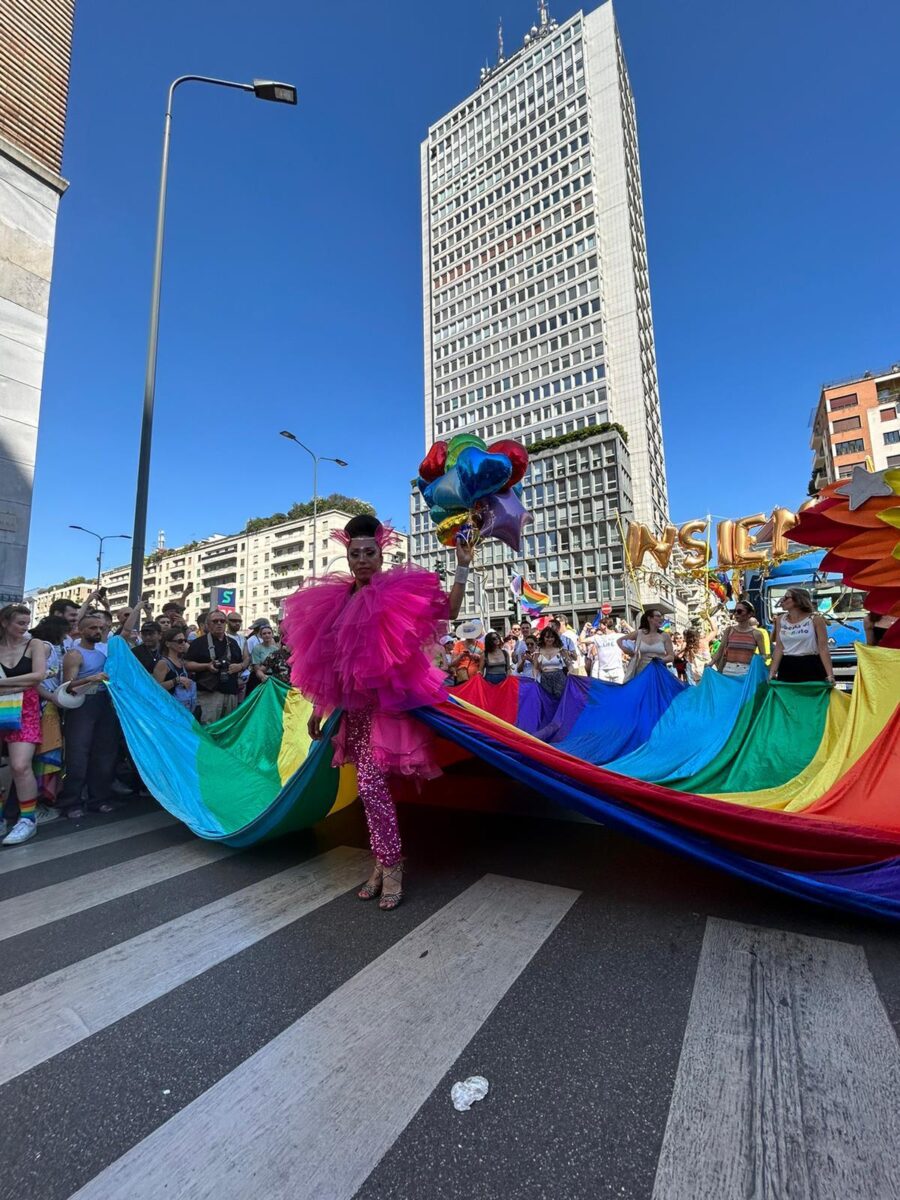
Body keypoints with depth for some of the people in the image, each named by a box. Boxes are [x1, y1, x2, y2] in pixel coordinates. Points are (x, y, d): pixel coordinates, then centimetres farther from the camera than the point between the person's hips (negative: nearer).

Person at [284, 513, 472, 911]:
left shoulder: (397, 591, -7)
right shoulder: (335, 600, 7)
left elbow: (447, 611, -13)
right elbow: (325, 662, 11)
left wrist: (462, 567, -17)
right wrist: (318, 707, 14)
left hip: (385, 702, -5)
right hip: (354, 707, 6)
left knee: (371, 784, -9)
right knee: (370, 785, 12)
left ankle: (390, 865, 11)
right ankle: (382, 863, 28)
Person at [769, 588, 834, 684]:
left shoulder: (815, 619, -4)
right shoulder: (780, 620, 6)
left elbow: (823, 648, -8)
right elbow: (779, 648, 3)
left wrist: (830, 675, -16)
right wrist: (772, 672, -5)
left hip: (811, 668, -3)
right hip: (787, 669, 3)